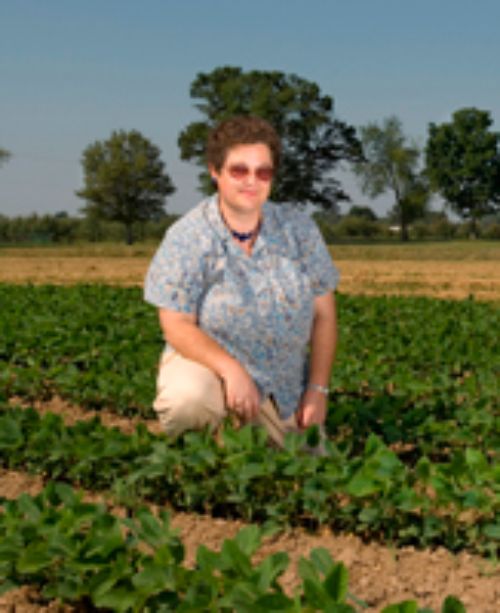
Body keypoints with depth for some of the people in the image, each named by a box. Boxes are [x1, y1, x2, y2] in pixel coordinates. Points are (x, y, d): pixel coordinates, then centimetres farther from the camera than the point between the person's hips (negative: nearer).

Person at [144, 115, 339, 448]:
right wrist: (231, 369, -31)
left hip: (282, 387, 4)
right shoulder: (187, 237, -14)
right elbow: (177, 326, -16)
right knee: (187, 399, -37)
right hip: (207, 361, -4)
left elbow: (323, 314, 1)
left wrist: (318, 389, -6)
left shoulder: (299, 228, -4)